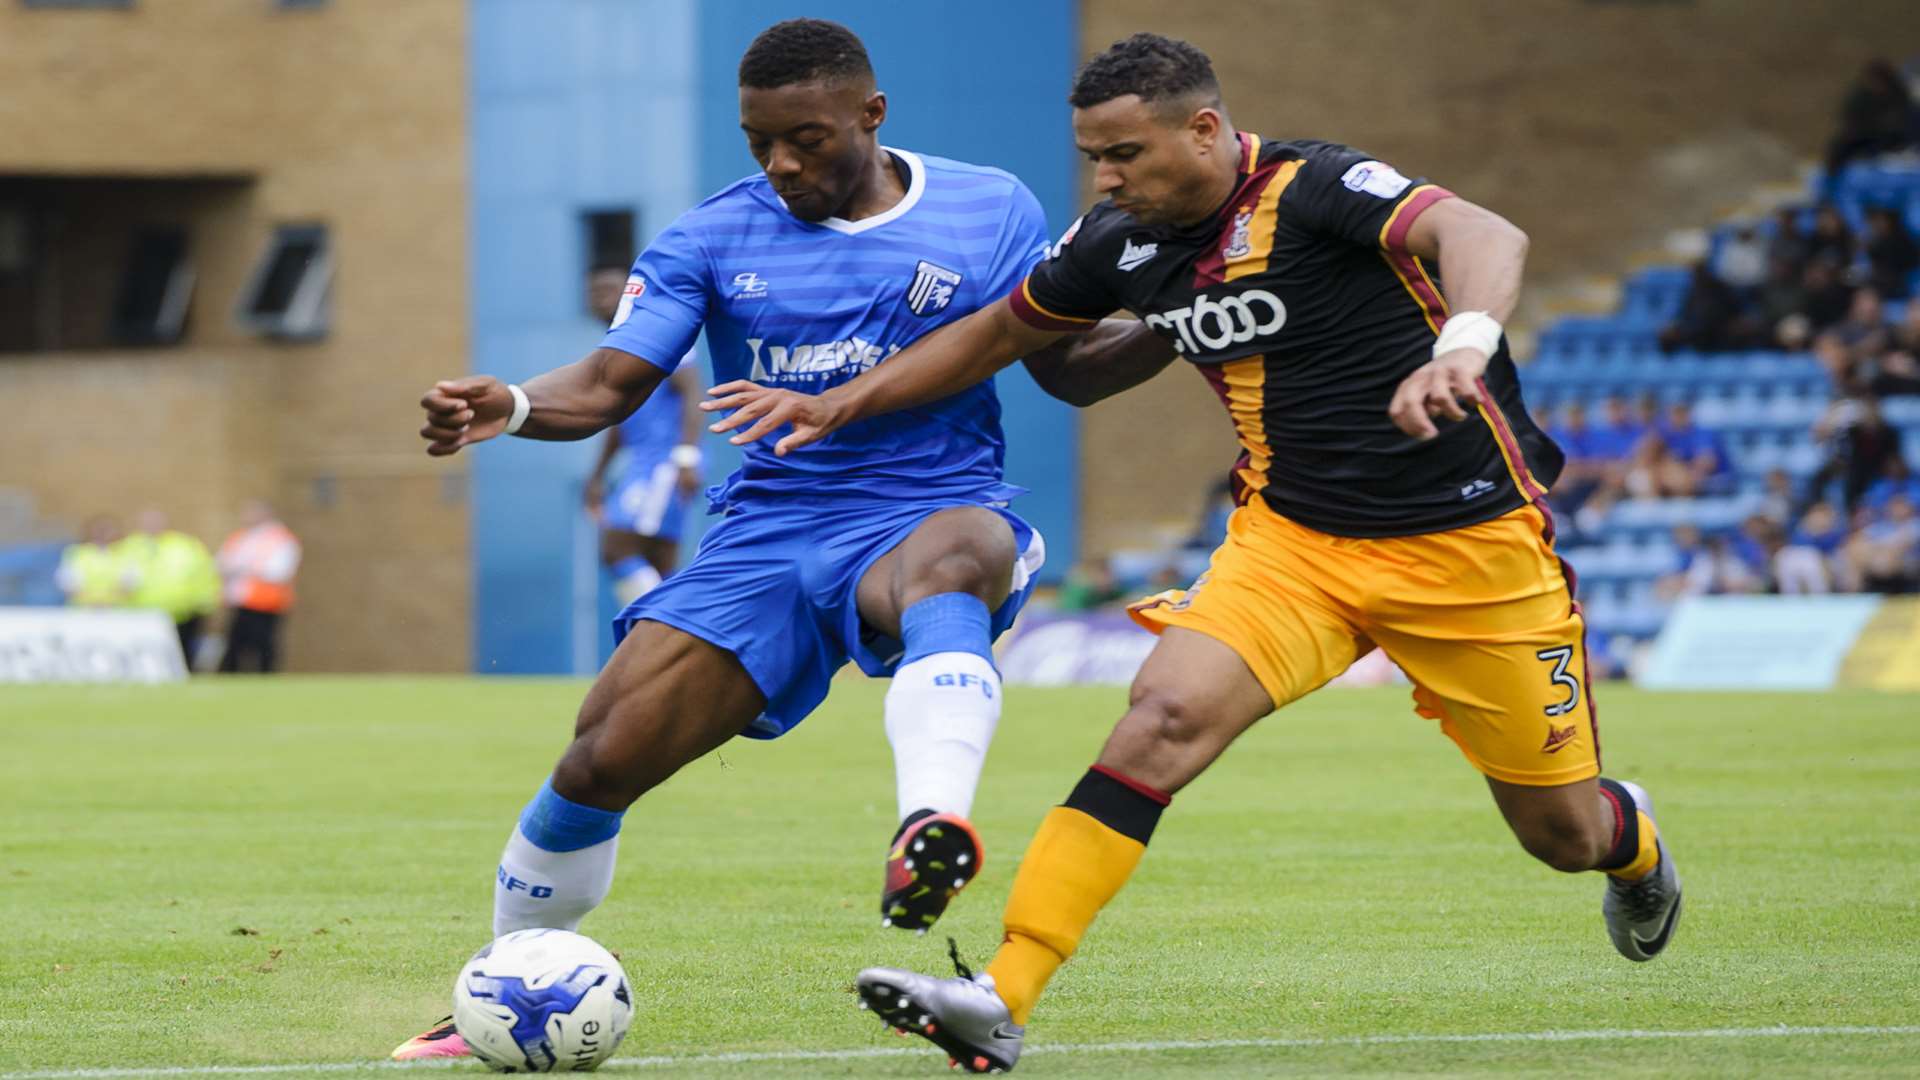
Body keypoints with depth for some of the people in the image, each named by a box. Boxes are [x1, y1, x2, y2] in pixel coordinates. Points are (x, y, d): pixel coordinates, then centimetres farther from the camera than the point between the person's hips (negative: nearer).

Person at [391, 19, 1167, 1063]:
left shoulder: (990, 212, 3)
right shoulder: (715, 238, 2)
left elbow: (1065, 359, 12)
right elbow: (609, 382, -4)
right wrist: (508, 407, -25)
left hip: (931, 514, -2)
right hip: (771, 533, 2)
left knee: (954, 555, -41)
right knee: (601, 758, -10)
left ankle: (931, 830, -66)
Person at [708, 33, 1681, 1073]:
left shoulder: (1314, 190, -22)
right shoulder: (1123, 245, -3)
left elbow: (1484, 236, -40)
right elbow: (997, 332, 16)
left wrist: (1461, 346, -60)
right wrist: (841, 403, 10)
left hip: (1468, 544, -4)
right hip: (1292, 538, 4)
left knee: (1560, 830, 6)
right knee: (1168, 710, -23)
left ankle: (1631, 843, 47)